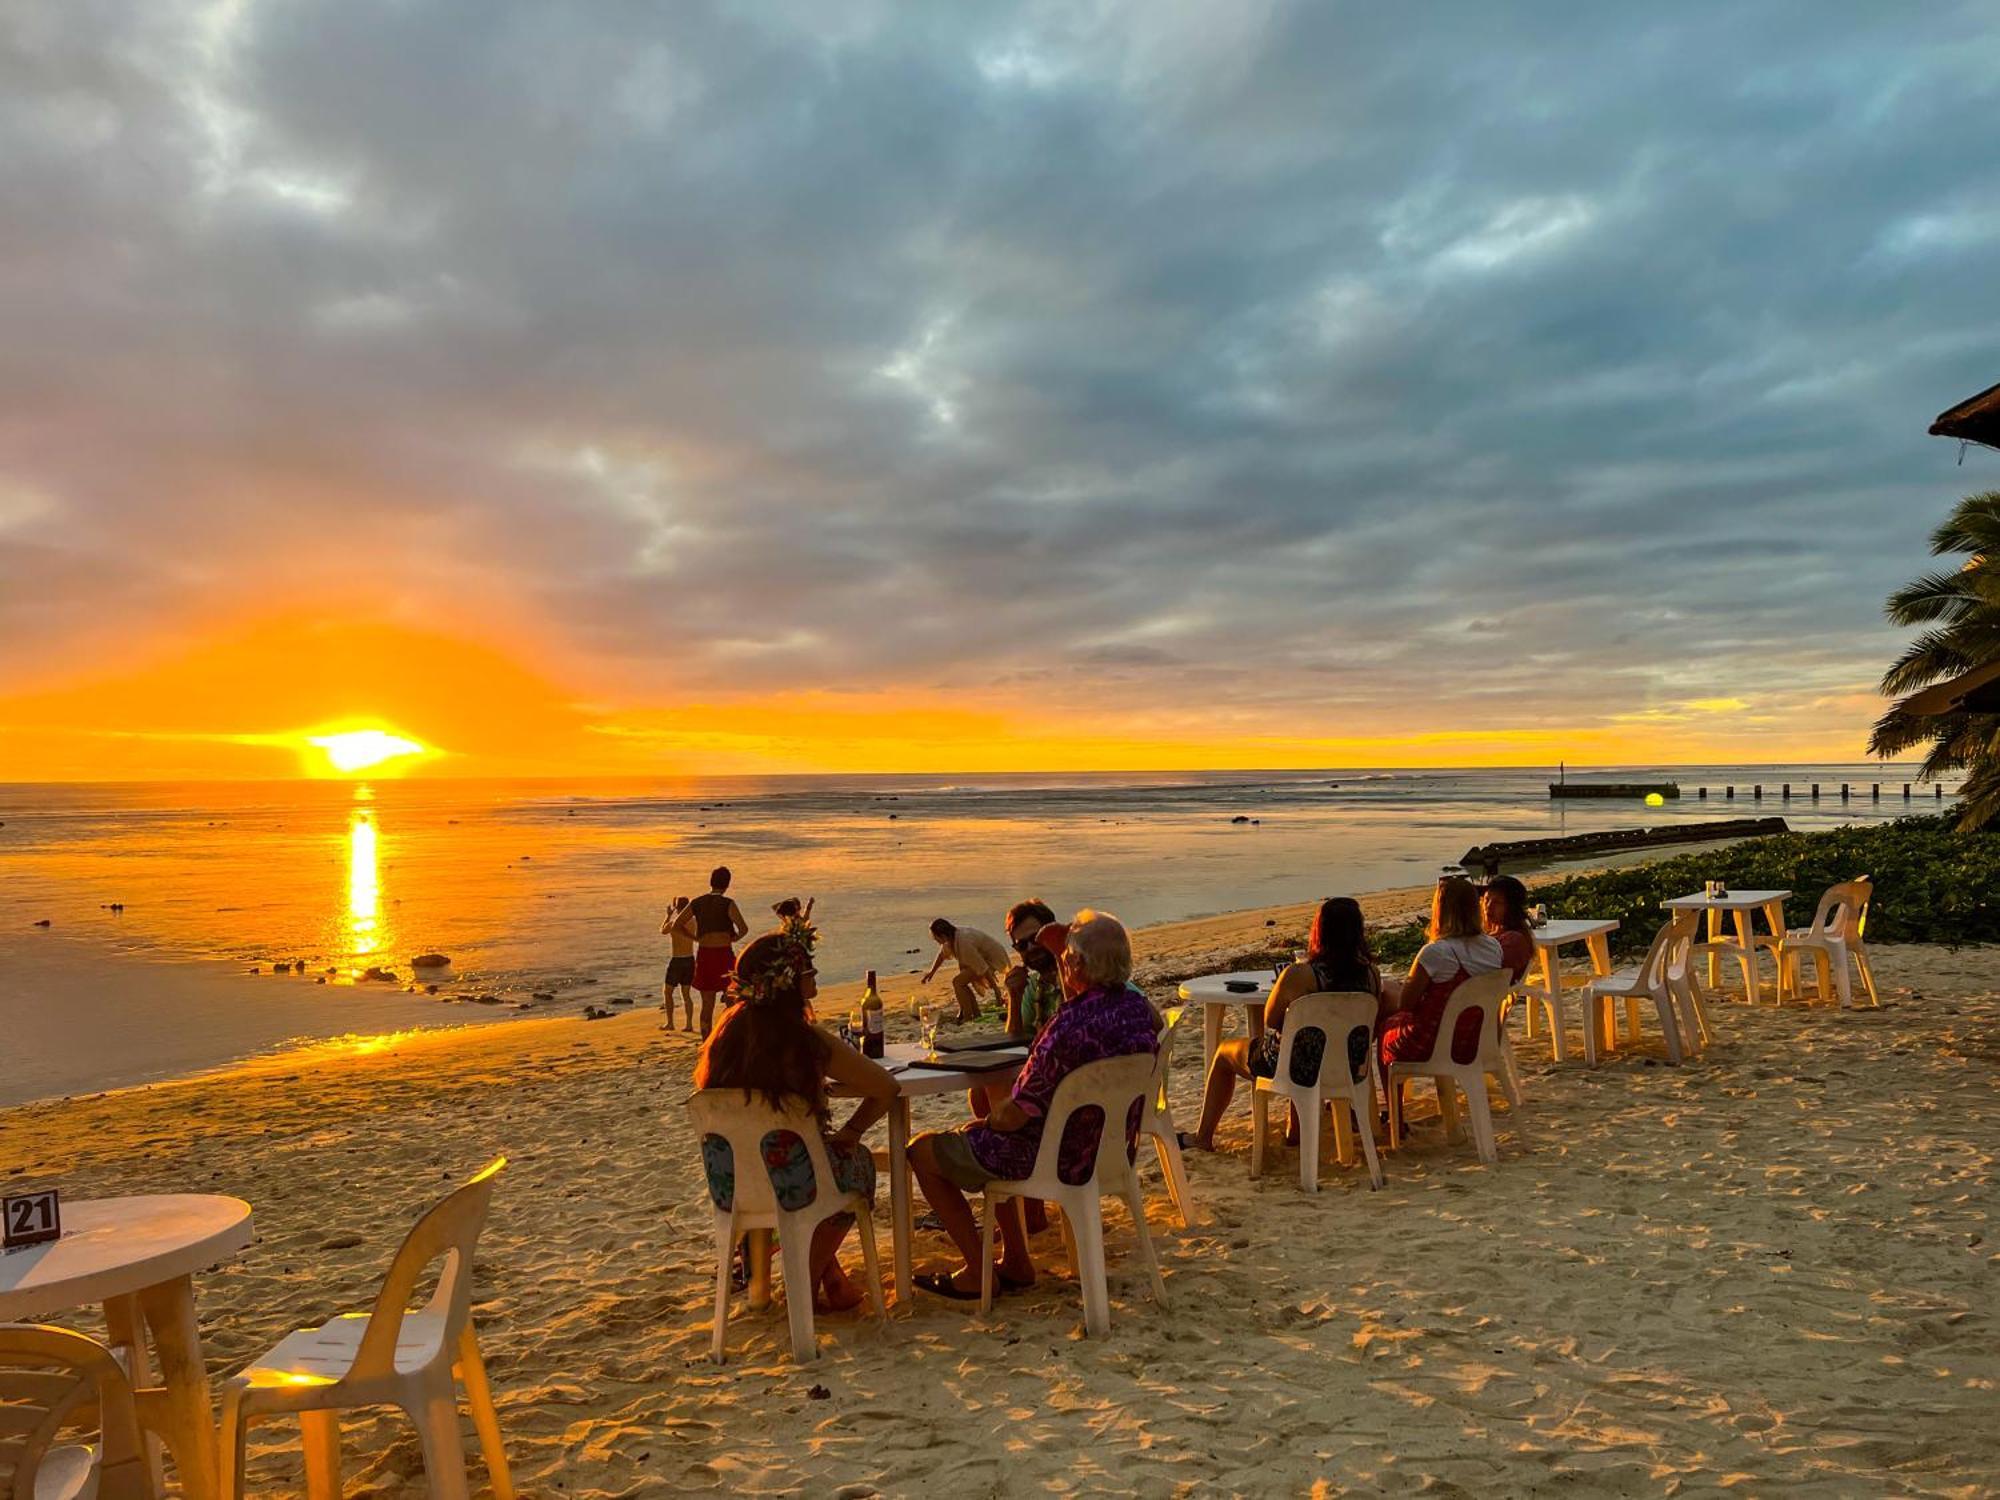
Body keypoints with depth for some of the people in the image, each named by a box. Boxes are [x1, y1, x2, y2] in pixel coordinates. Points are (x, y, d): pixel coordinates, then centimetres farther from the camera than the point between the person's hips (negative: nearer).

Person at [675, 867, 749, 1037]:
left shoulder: (697, 903, 4)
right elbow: (744, 928, -18)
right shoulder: (727, 904, -10)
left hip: (704, 954, 4)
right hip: (724, 954, -4)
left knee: (707, 1004, 10)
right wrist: (736, 937, 2)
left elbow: (677, 925, 9)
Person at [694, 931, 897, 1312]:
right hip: (787, 1184, -5)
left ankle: (832, 1278, 40)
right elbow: (886, 1089, -14)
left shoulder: (729, 1031, -3)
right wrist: (850, 1133, 4)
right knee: (857, 1161, 27)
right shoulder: (808, 1043, -18)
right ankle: (807, 1285, 30)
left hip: (724, 1186, 6)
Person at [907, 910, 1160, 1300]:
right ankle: (1015, 1260, 31)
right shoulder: (1137, 1006, -6)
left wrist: (990, 1117, -4)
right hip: (1112, 1153, 9)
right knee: (985, 1138, 32)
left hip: (1063, 1160, -9)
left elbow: (1016, 1114, -23)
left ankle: (976, 1274, 11)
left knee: (924, 1151, 6)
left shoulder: (1072, 1025, -31)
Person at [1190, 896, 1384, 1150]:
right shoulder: (1372, 974, -13)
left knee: (1224, 1052, 23)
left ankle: (1204, 1136, 35)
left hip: (1300, 1070, -5)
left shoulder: (1298, 975, -26)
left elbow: (1270, 1020, -12)